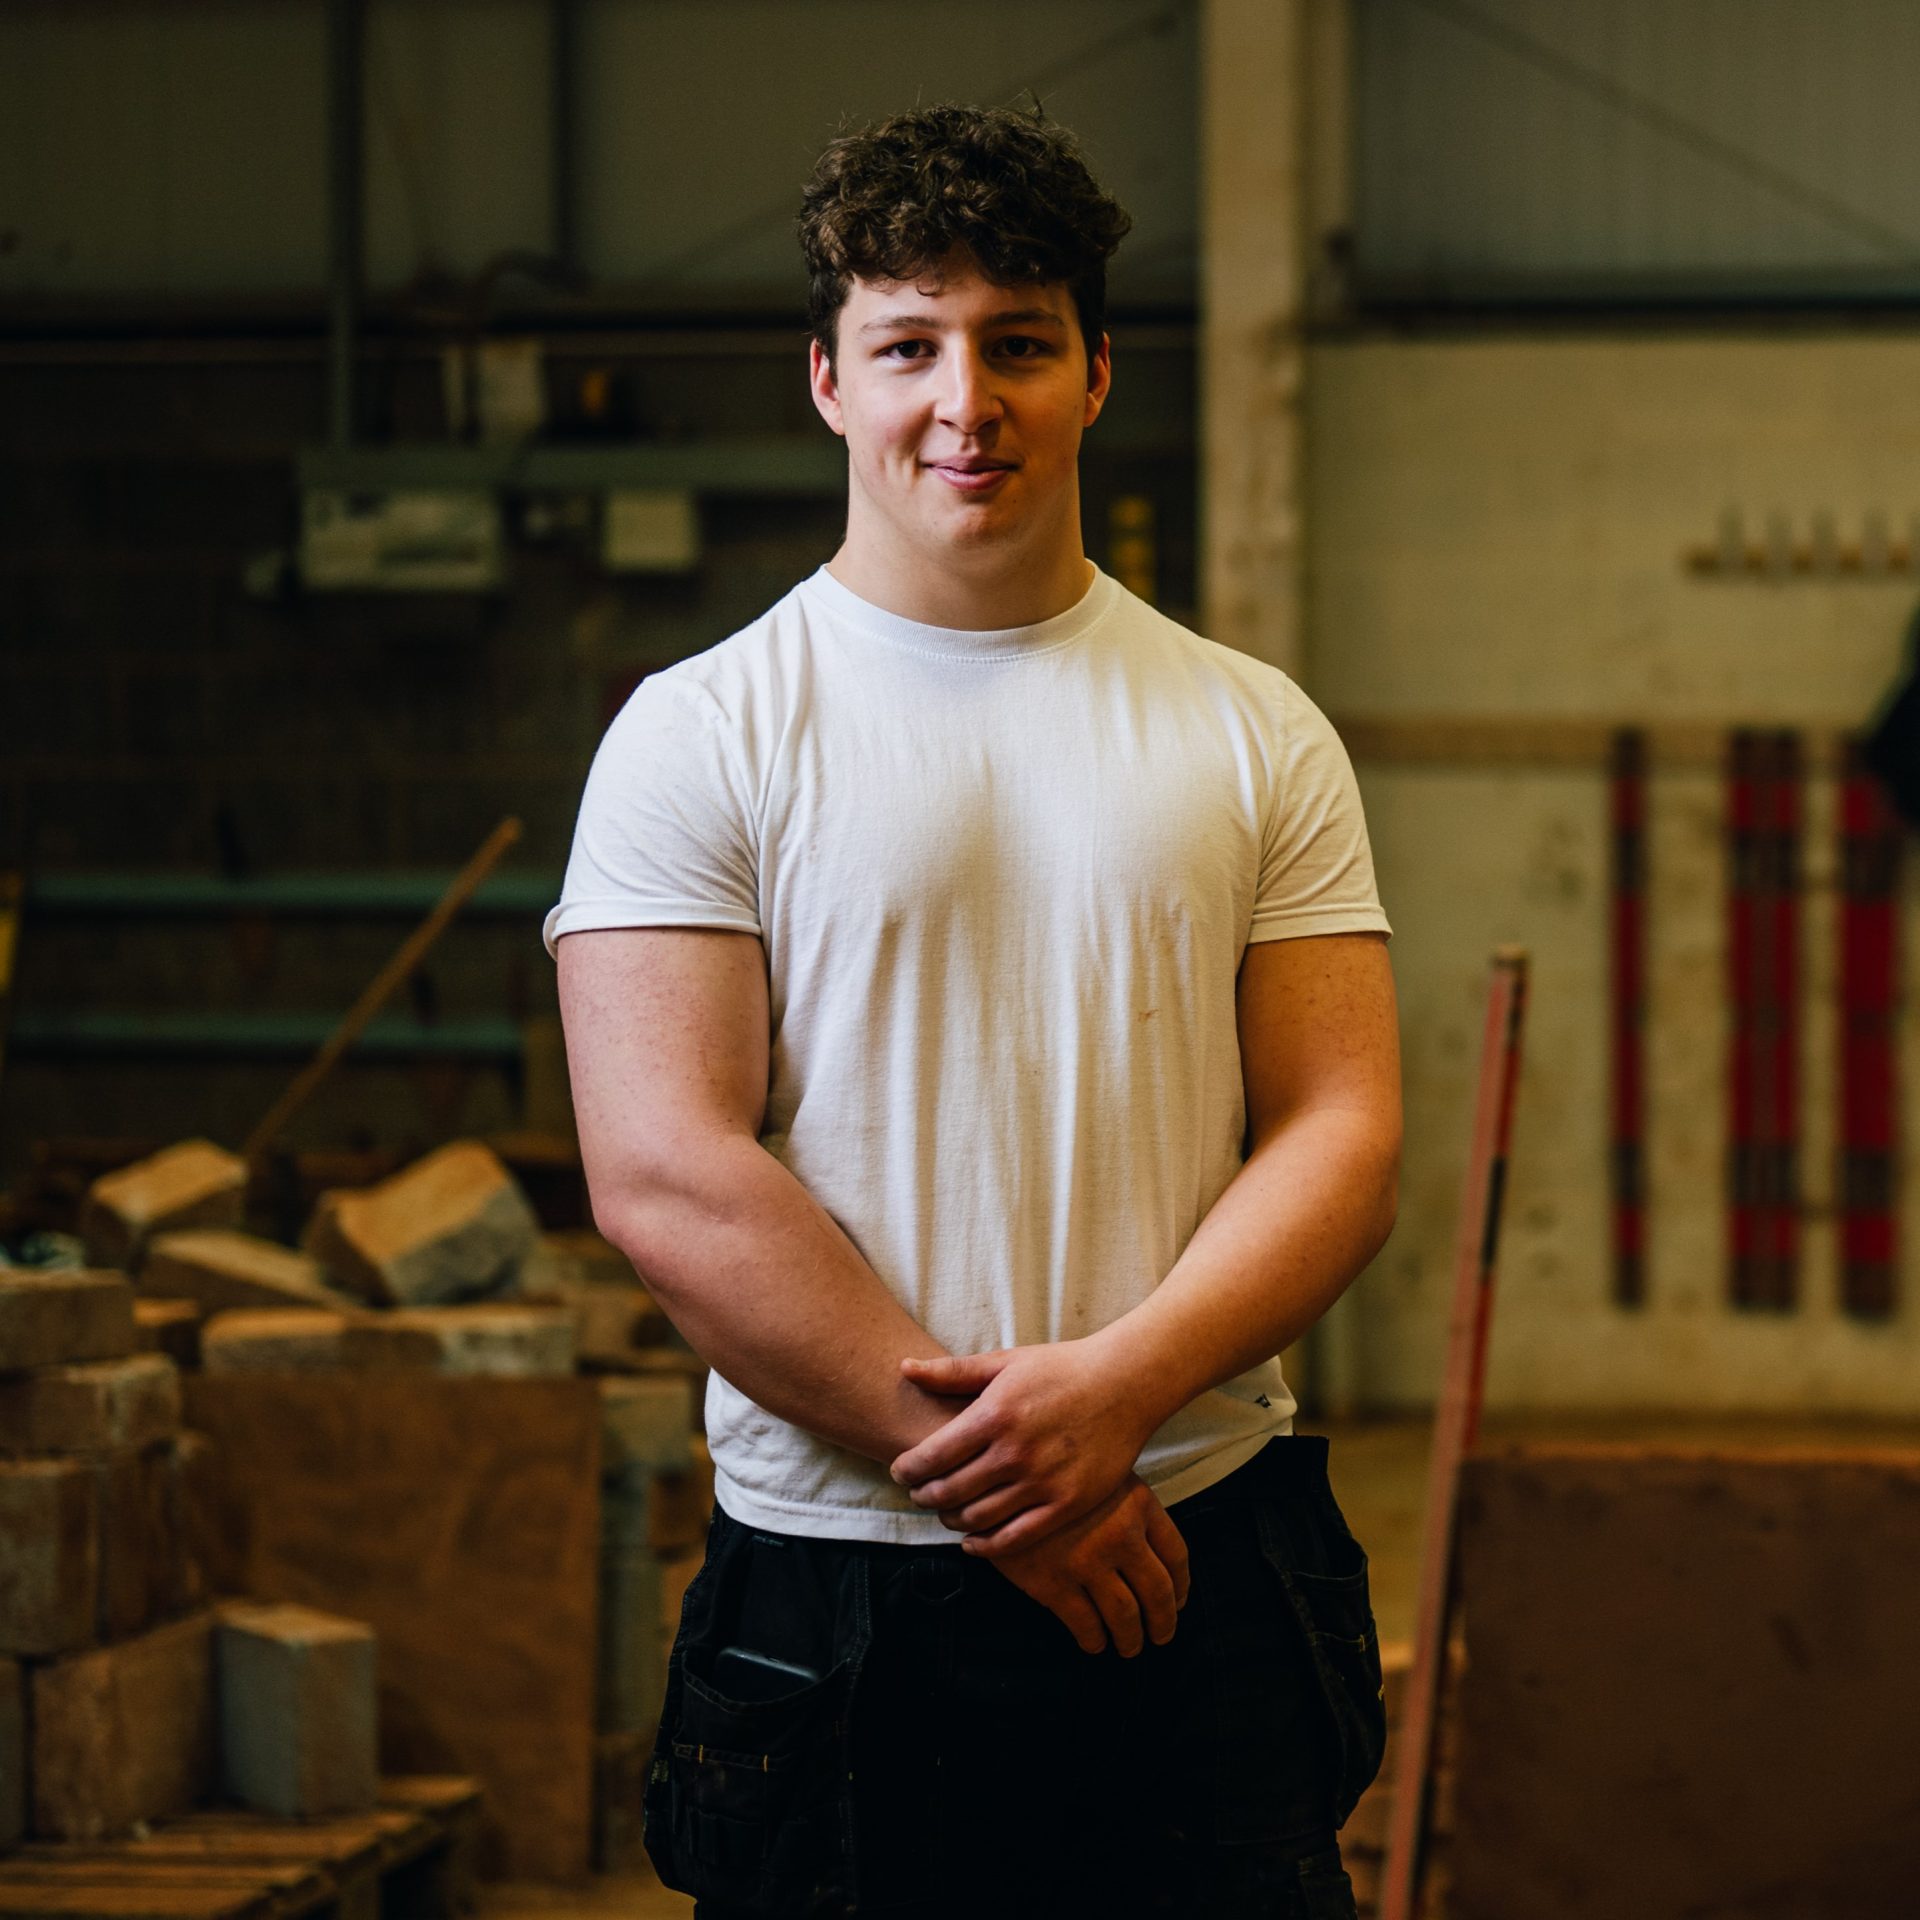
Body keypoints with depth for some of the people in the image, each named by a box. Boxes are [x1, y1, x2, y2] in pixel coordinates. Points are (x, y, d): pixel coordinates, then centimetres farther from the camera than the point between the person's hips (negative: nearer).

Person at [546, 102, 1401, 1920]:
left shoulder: (1255, 734, 9)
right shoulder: (701, 735, -1)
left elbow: (1341, 1134, 2)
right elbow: (665, 1179, -10)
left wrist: (1116, 1382, -16)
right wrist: (995, 1472, -14)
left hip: (1210, 1579, 2)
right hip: (843, 1613, -2)